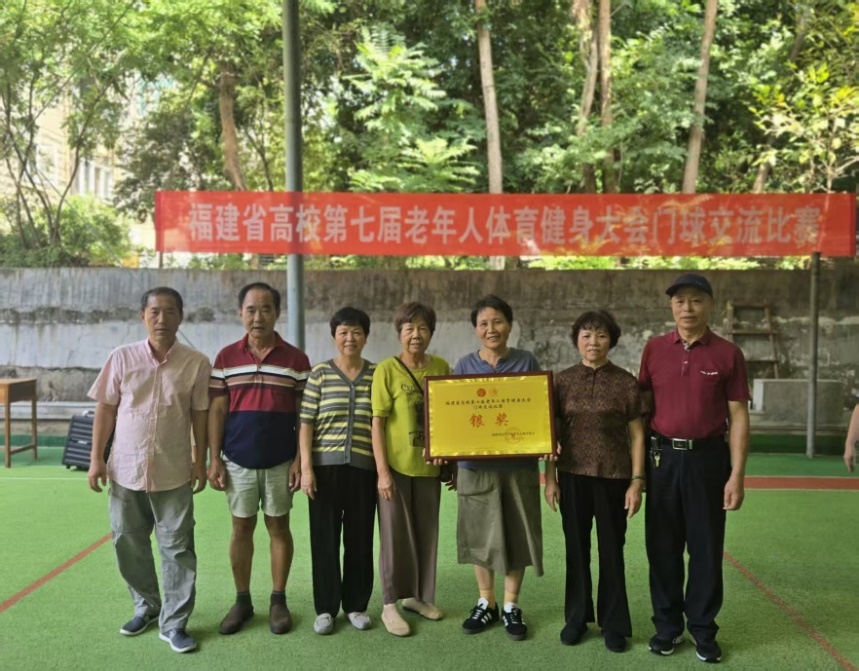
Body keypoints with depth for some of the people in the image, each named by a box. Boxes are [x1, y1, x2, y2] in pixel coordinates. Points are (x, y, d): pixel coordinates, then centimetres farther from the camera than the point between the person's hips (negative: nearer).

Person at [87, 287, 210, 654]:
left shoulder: (196, 363, -5)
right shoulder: (122, 357, -2)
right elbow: (105, 409, 3)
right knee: (128, 544, 14)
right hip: (125, 469, 2)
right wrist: (96, 458, 0)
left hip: (173, 473, -2)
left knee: (177, 548, 4)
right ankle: (146, 606, 36)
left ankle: (174, 623, 17)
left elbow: (200, 415, 1)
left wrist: (200, 461, 1)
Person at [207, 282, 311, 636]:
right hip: (238, 461, 1)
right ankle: (242, 600, 23)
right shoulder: (225, 357, 2)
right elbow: (216, 411, 2)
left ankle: (278, 600, 20)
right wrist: (214, 459, -3)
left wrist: (300, 459, -6)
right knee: (241, 528, 10)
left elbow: (303, 414, -1)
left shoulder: (296, 359, -2)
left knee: (278, 527, 8)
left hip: (280, 462, -1)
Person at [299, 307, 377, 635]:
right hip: (325, 467, -1)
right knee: (325, 539, 5)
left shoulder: (377, 374, 5)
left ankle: (356, 605, 23)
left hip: (363, 468, 1)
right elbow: (306, 423, -1)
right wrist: (306, 467, -7)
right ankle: (325, 608, 18)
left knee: (360, 539, 9)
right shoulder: (320, 373, 1)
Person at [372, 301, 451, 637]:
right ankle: (390, 604, 18)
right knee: (396, 535, 5)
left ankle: (418, 595, 31)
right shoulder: (387, 369, -10)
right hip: (396, 466, -4)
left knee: (427, 532, 14)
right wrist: (382, 471, -15)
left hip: (429, 465, 4)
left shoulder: (441, 367, 2)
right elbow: (377, 423, -10)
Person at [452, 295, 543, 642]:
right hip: (476, 463, 1)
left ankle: (511, 606, 24)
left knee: (516, 533, 7)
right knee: (480, 534, 10)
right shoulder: (464, 365, 2)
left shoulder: (526, 362, 1)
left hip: (518, 463, 0)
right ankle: (486, 603, 27)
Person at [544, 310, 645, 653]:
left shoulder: (626, 382, -4)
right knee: (576, 550, 12)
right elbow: (552, 433, 4)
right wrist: (549, 478, 0)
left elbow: (637, 435, -2)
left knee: (611, 551, 9)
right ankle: (577, 617, 28)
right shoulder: (563, 380, 1)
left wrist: (637, 481, -7)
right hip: (573, 476, 2)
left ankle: (614, 624, 24)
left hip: (613, 478, -2)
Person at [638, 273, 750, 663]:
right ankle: (667, 625, 24)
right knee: (662, 546, 9)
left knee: (706, 546, 7)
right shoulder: (654, 349, 4)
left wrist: (737, 475, -8)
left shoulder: (728, 354, -3)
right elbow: (643, 407, 8)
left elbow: (738, 418, -3)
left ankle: (703, 629, 23)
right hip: (662, 457, 2)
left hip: (708, 458, -2)